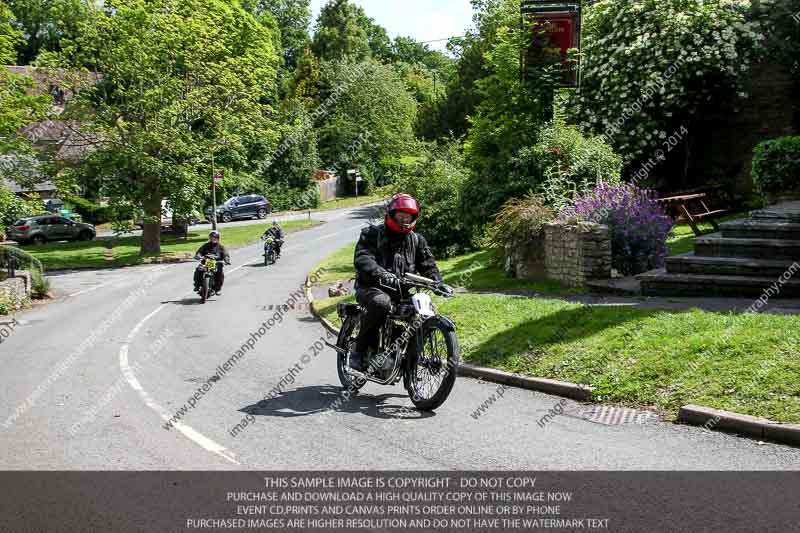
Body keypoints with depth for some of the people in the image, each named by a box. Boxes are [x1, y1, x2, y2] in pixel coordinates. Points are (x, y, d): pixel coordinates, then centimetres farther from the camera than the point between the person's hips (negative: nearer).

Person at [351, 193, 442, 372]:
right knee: (382, 303, -38)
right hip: (371, 288, -5)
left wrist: (438, 283, -10)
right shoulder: (372, 234, -1)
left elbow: (428, 264, 12)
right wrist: (382, 275, -36)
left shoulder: (417, 240, 15)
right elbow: (362, 259, -17)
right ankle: (360, 350, -23)